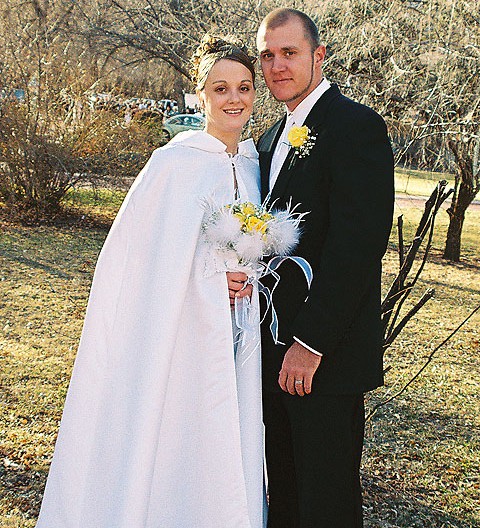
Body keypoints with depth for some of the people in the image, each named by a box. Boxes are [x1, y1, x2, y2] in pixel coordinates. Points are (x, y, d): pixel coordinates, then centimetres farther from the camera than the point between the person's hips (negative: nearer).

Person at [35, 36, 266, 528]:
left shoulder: (255, 165, 9)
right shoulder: (173, 163, -9)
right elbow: (132, 254, -10)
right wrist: (211, 278, -16)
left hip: (236, 342, 5)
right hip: (179, 337, -5)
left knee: (227, 455, 11)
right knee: (168, 450, 1)